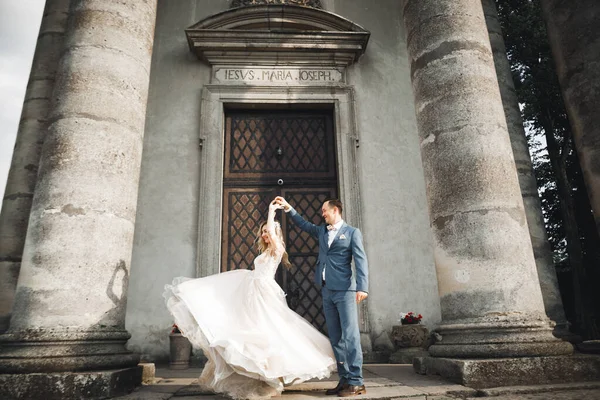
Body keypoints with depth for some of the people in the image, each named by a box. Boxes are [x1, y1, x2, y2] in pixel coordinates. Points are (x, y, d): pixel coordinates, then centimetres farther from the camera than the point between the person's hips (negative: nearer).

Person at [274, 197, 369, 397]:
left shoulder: (352, 232, -1)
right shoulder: (321, 231, 17)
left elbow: (361, 260, -9)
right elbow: (303, 224, 29)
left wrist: (362, 287, -19)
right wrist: (288, 208, 21)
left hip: (345, 290, -6)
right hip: (326, 291, 7)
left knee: (350, 335, -7)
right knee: (335, 338, 7)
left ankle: (356, 382, -1)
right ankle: (344, 379, 13)